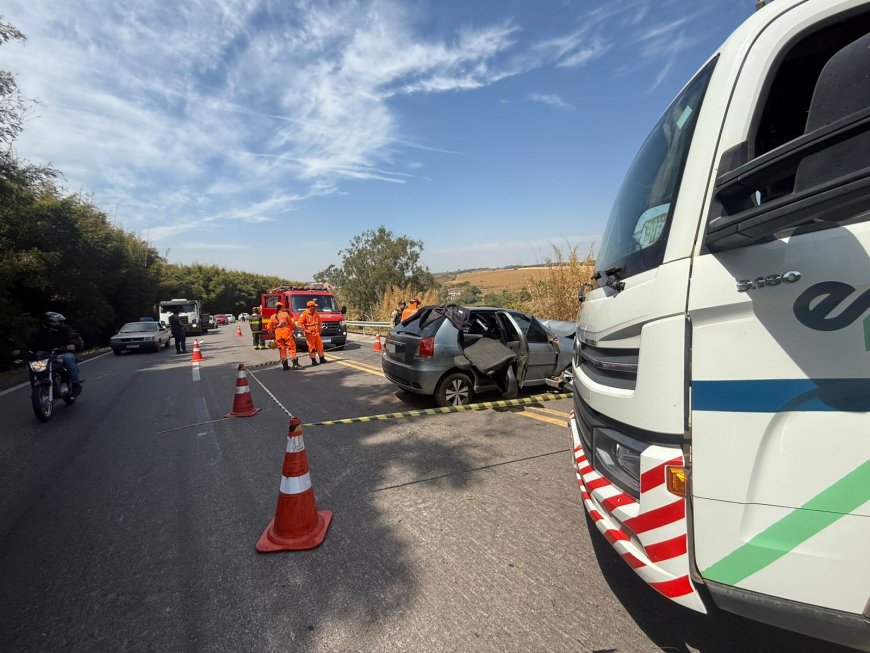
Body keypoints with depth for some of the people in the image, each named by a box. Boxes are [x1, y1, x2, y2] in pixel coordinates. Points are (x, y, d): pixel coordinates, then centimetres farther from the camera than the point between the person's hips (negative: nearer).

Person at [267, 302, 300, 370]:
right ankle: (295, 364, -7)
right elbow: (291, 324, 0)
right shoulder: (285, 314, -3)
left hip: (278, 335, 4)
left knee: (282, 350, 10)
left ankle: (285, 365, 11)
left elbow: (269, 327, 5)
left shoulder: (273, 317, 6)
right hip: (287, 334, -4)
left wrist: (274, 333, 19)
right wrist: (291, 331, 16)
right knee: (292, 348, -1)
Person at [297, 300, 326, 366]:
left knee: (320, 346, 9)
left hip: (317, 333, 6)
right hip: (309, 334, -6)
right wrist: (305, 330, -15)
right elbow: (300, 323, -13)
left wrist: (320, 329, 15)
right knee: (312, 348, -2)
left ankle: (322, 359, 20)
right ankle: (313, 361, 6)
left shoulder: (316, 314, 9)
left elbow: (319, 322, 22)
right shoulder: (304, 314, -11)